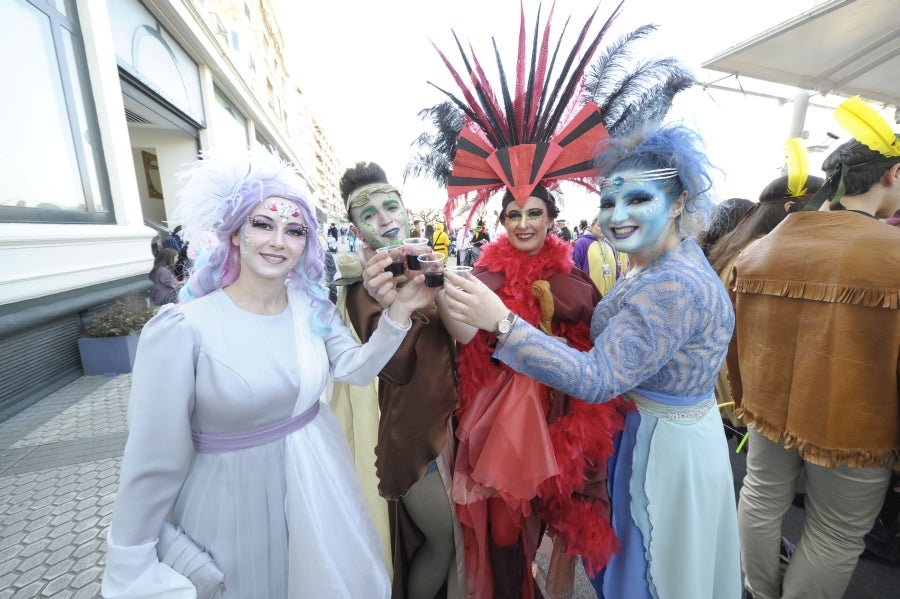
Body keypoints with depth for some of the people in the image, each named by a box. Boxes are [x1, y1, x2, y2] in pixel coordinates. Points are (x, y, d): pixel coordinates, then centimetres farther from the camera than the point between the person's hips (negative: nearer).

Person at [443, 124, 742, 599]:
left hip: (664, 448, -9)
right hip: (655, 431, 9)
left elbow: (599, 378, -35)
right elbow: (616, 344, 2)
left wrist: (501, 323, -42)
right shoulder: (661, 264, 2)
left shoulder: (675, 286, -30)